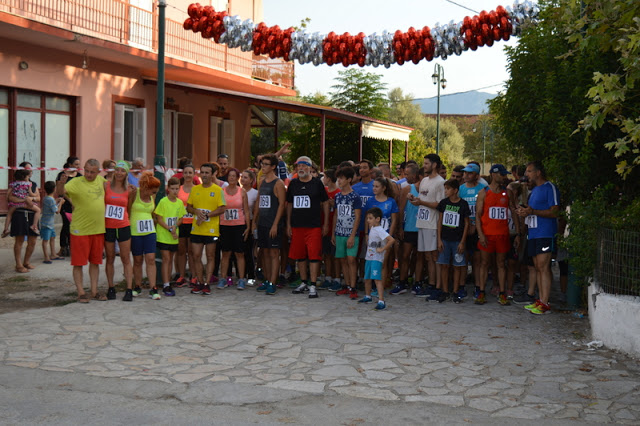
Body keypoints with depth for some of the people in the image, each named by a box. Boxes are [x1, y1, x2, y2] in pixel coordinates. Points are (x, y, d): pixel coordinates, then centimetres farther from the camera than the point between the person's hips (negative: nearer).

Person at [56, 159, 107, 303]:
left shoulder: (100, 180, 7)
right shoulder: (76, 182, -11)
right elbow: (61, 191, -27)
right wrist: (61, 183, -47)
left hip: (98, 229, 5)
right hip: (80, 230, -5)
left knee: (95, 261, 12)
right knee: (78, 262, 0)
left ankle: (94, 291, 20)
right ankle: (81, 292, 7)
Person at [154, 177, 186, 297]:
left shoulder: (180, 202, 5)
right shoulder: (163, 201, -9)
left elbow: (181, 219, 11)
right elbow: (159, 219, -9)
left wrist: (175, 226, -10)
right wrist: (169, 229, -16)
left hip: (174, 236, 5)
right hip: (163, 236, -5)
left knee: (170, 260, 10)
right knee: (166, 259, -8)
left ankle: (168, 283, 18)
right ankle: (166, 285, -7)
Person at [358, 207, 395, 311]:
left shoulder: (380, 230, -16)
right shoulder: (371, 228, 11)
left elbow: (392, 240, -27)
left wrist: (382, 249, -22)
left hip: (377, 259, -9)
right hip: (369, 258, 9)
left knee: (377, 279, -16)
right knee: (367, 278, 19)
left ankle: (381, 301, -19)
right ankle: (367, 297, 38)